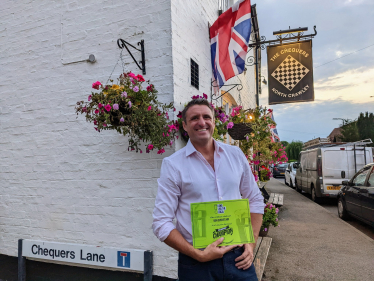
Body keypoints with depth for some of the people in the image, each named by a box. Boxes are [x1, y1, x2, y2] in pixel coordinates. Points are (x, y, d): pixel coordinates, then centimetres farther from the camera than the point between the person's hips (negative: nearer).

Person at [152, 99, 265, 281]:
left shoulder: (236, 154, 3)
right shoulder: (173, 165, -8)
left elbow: (255, 200, 10)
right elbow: (161, 223, -8)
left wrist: (251, 243, 1)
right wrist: (198, 255, -15)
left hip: (238, 258, 3)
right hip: (197, 265, -3)